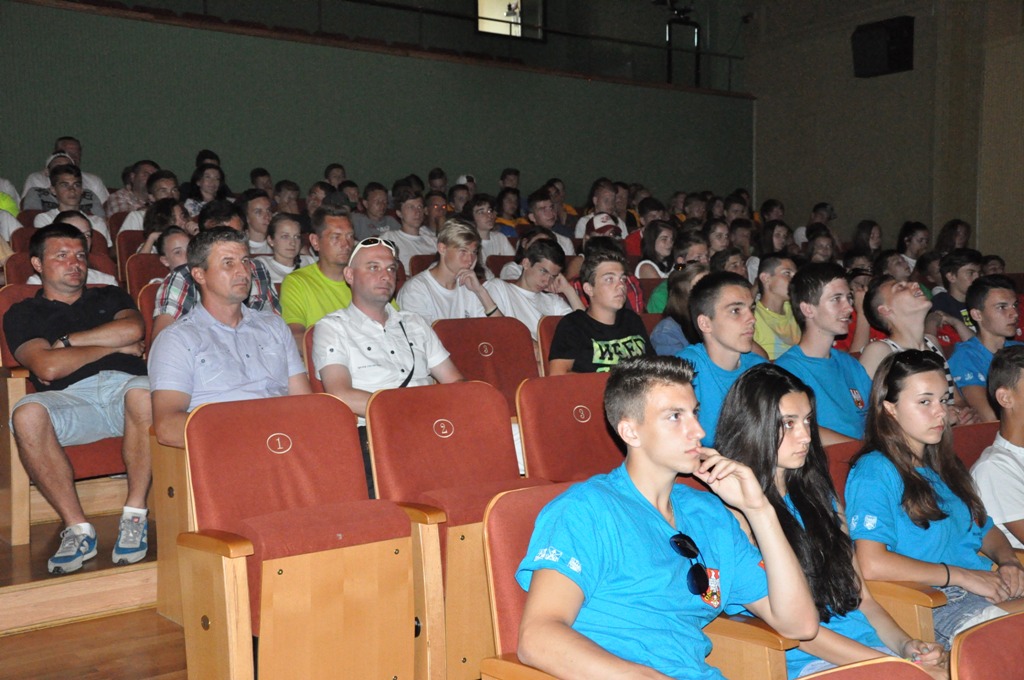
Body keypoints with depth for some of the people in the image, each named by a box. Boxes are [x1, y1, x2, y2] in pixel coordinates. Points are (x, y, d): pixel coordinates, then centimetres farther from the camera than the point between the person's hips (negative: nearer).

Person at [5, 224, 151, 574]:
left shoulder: (110, 296, 29)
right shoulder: (22, 314, 22)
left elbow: (134, 329, 4)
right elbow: (47, 368, 1)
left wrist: (67, 342, 5)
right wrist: (114, 344, 7)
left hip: (125, 386, 0)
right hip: (70, 397, 0)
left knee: (144, 394, -38)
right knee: (27, 415, -35)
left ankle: (135, 515, -25)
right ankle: (77, 528, -25)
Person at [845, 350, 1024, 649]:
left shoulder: (943, 467, 23)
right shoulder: (874, 471, -6)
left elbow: (986, 529, 31)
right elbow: (871, 564, -18)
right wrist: (961, 575, -14)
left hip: (987, 589, 9)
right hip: (932, 609, -9)